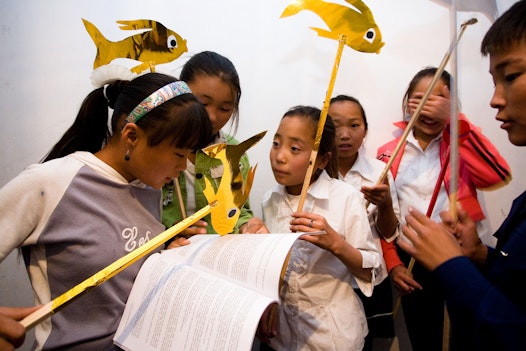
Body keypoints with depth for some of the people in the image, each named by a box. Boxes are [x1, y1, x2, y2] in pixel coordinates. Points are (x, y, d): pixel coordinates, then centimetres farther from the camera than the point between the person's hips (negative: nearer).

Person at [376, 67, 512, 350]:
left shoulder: (462, 141, 1)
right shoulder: (389, 153, 4)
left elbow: (499, 176, -20)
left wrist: (454, 121, -23)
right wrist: (393, 263, -3)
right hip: (415, 261, 2)